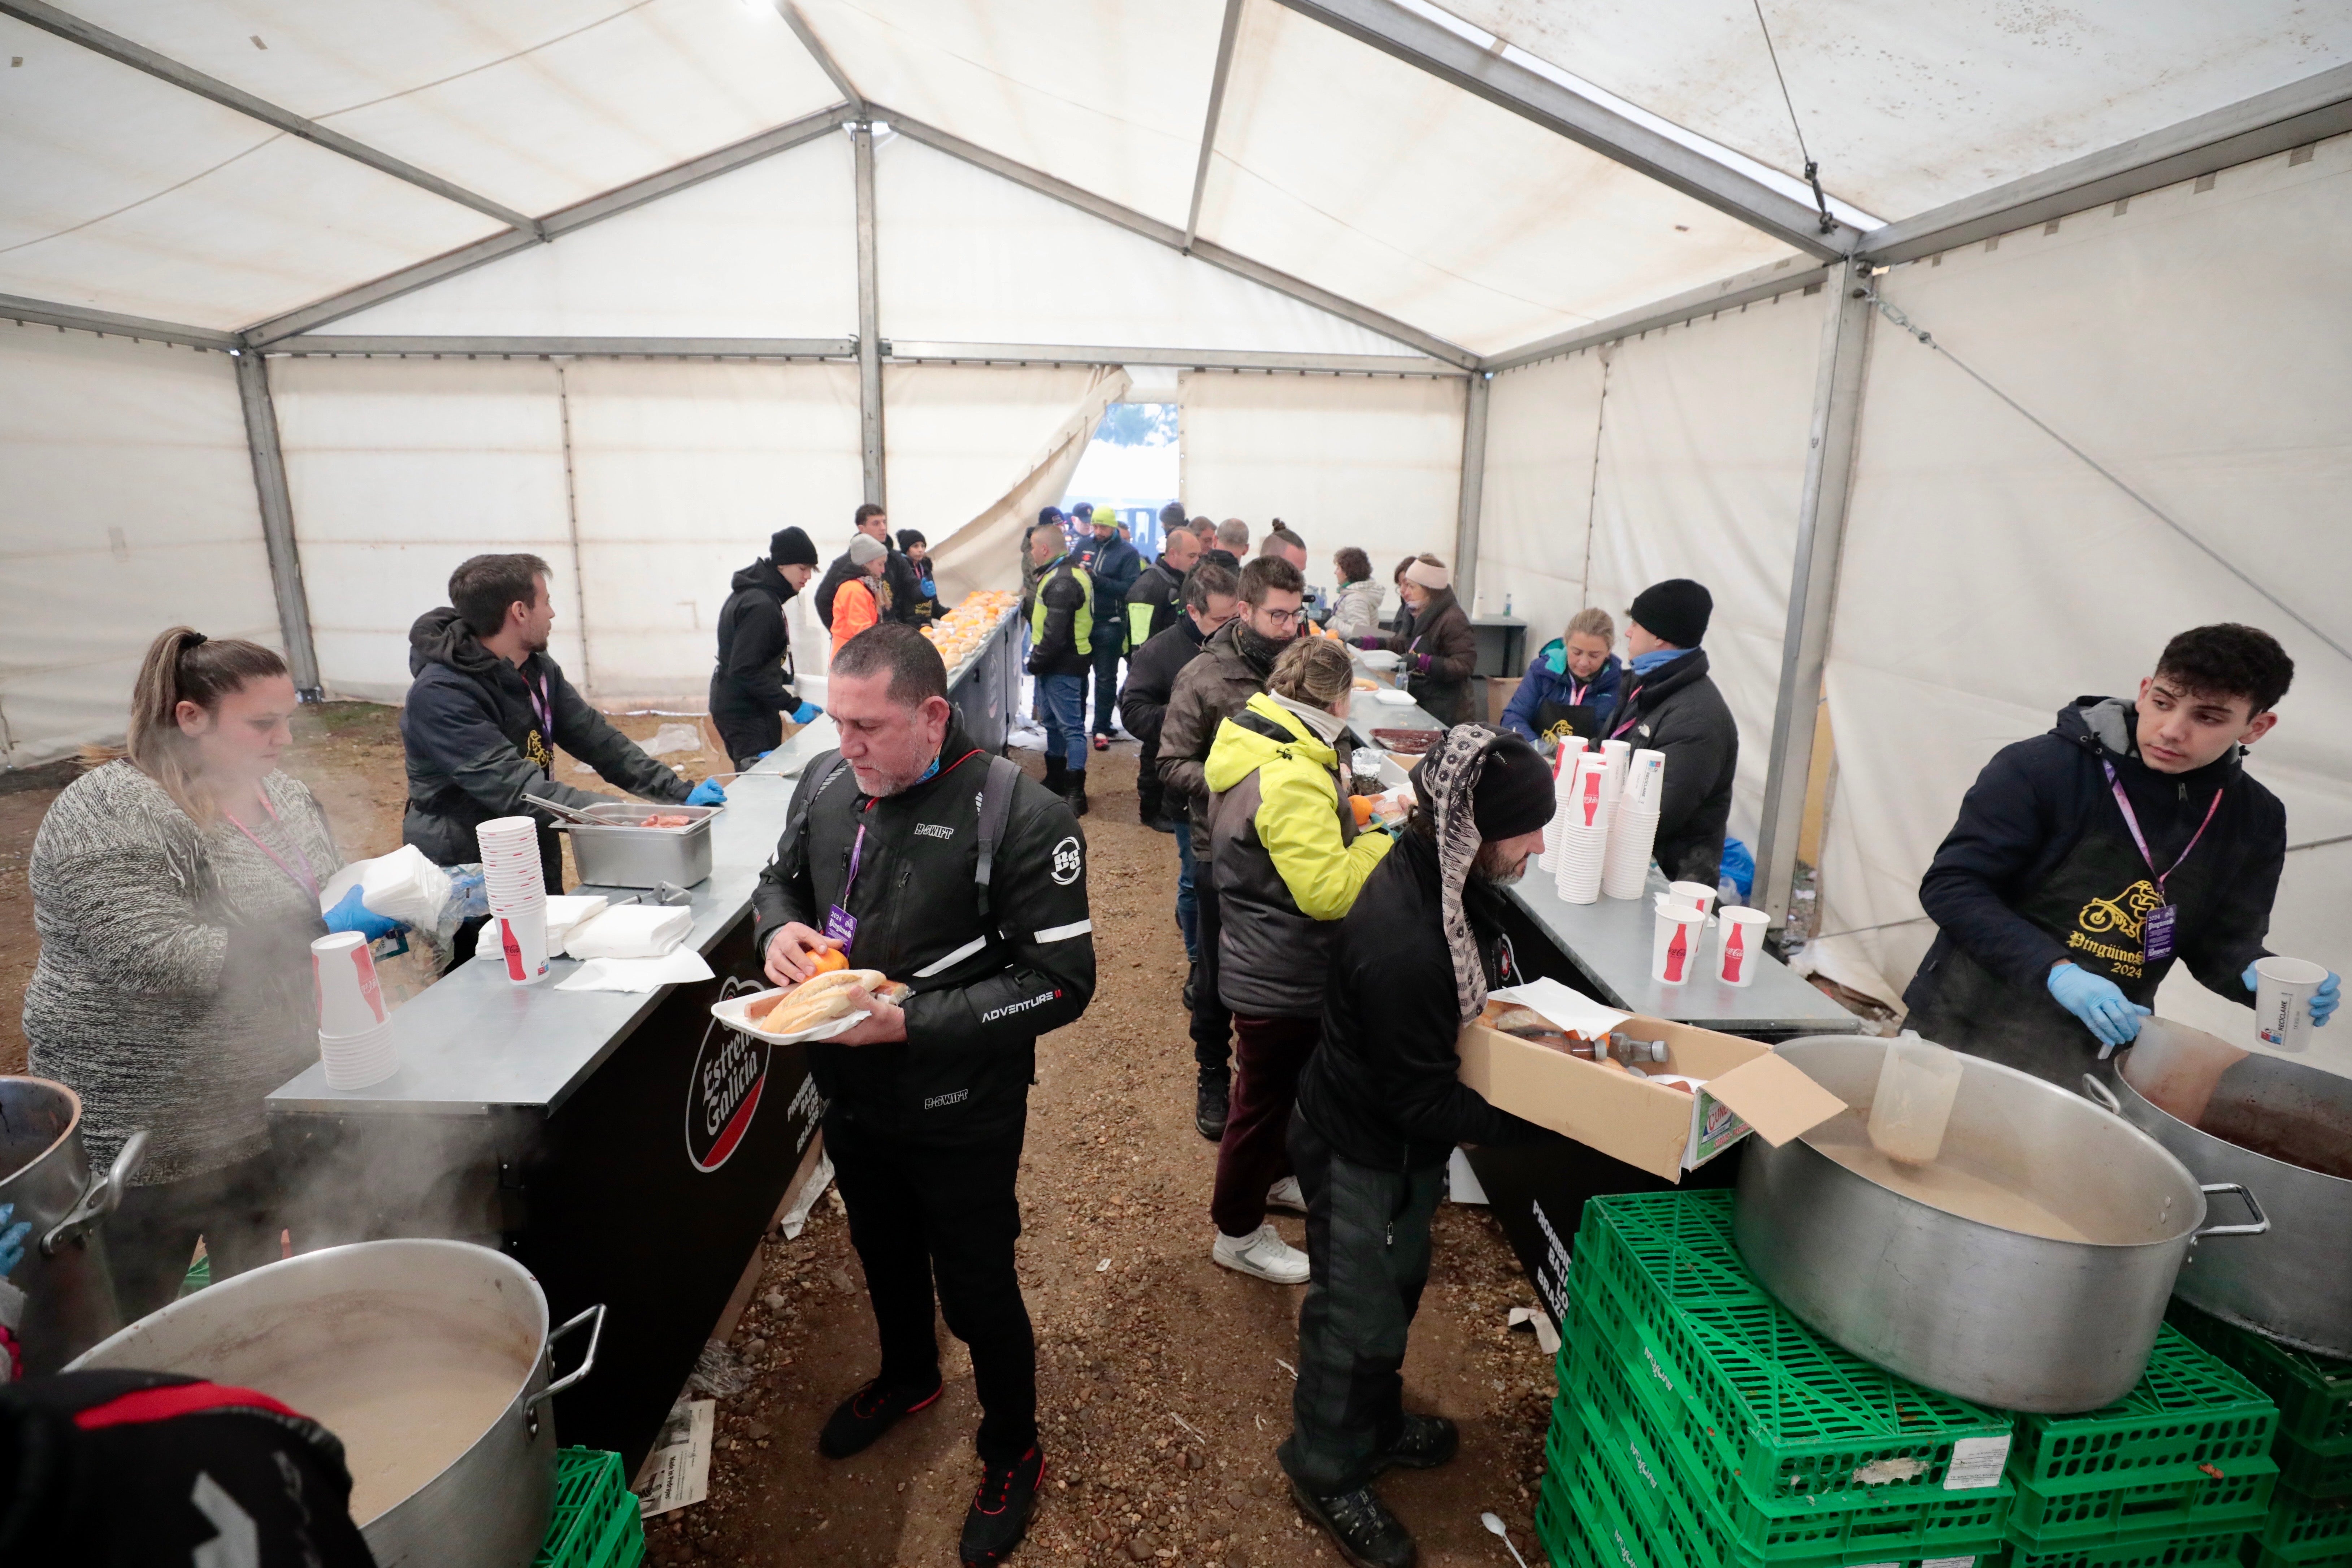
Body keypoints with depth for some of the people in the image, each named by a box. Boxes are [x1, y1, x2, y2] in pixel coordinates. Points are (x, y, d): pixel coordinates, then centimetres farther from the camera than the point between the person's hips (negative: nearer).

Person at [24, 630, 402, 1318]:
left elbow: (320, 903, 14)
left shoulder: (281, 792, 3)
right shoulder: (108, 819, -19)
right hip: (156, 1129, -6)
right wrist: (326, 930, -30)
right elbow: (166, 965, -27)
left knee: (257, 1290, 21)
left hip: (274, 1100, 7)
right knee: (131, 1323, 10)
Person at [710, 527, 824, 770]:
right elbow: (745, 671, -25)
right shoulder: (760, 605, -21)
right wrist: (792, 705, -24)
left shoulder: (751, 593, 10)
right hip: (746, 714, -10)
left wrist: (784, 678, 19)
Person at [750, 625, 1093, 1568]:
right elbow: (781, 879, 12)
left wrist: (909, 1022, -29)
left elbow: (1061, 981, -24)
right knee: (883, 1253, 29)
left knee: (977, 1293, 13)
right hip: (849, 1094, 6)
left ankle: (1013, 1456, 43)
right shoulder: (826, 784, -7)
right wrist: (780, 927, -12)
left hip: (961, 1114, -6)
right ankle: (907, 1379, 60)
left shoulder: (1019, 816, -25)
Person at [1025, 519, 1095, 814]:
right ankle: (1055, 780, 33)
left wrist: (1036, 662, -14)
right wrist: (1039, 660, 15)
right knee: (1054, 723, 20)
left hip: (1062, 667, -11)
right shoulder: (1066, 574, 14)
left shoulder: (1062, 583, -21)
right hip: (1057, 665, 11)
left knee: (1070, 726, -7)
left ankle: (1076, 792, -4)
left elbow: (1054, 635, -26)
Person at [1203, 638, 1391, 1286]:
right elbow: (1328, 891, -32)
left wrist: (1350, 815, 5)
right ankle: (1238, 1233, 29)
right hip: (1282, 980, -10)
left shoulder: (1256, 742, 1)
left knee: (1281, 1086, 29)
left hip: (1266, 962, 10)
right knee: (1263, 1100, 9)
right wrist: (1385, 836, -21)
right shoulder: (1293, 782, -32)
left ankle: (1276, 1177, 52)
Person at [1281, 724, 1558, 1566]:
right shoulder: (1400, 944, -39)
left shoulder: (1451, 878, -10)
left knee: (1397, 1285, 28)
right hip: (1360, 1153, -9)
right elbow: (1425, 1103, -28)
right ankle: (1328, 1471, 40)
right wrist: (1538, 1123, -24)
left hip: (1405, 1142, 9)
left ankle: (1375, 1423, 54)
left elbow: (1490, 984, 10)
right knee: (1358, 1316, 13)